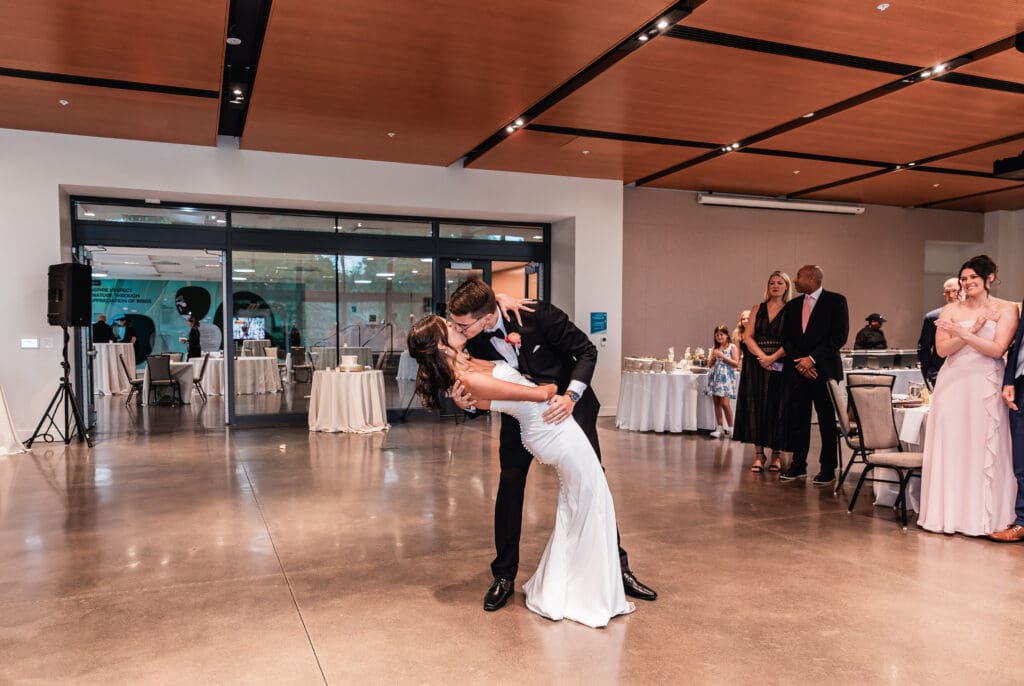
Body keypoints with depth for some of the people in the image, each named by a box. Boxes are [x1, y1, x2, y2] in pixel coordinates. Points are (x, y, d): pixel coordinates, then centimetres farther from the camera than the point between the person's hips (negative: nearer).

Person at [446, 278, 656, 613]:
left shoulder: (538, 315, -31)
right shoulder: (474, 340, -18)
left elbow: (587, 351, -20)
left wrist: (571, 396, -34)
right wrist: (465, 401, -29)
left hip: (568, 404, -2)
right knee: (509, 487, -2)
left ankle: (617, 566, 22)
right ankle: (504, 576, 14)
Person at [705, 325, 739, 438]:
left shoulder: (732, 347, 1)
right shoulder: (715, 348, 14)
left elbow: (736, 363, -6)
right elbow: (710, 364, 18)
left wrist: (723, 356, -12)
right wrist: (713, 357, -2)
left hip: (726, 378, -5)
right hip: (715, 377, 5)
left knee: (724, 403, -13)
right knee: (716, 403, 3)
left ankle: (730, 428, 1)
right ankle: (719, 428, 9)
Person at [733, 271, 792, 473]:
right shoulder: (758, 309, 11)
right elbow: (747, 336, 3)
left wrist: (772, 358, -18)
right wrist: (762, 356, -12)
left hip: (780, 365, -2)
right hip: (756, 364, 2)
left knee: (776, 408, 0)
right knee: (755, 407, 1)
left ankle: (777, 455, 10)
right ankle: (758, 454, 8)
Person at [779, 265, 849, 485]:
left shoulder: (836, 301, -1)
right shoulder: (792, 305, 14)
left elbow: (840, 335, -8)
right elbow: (785, 338, 11)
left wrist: (812, 358, -13)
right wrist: (798, 361, -5)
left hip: (824, 369, -4)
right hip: (796, 369, 4)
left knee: (827, 420, 3)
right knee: (796, 418, 5)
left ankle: (828, 469, 11)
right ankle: (798, 465, 14)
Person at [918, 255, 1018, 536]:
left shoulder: (1006, 309, 3)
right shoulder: (951, 310, 10)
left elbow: (997, 349, -8)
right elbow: (942, 349, 0)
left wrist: (963, 334, -17)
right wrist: (974, 329, -10)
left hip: (986, 386, -2)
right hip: (953, 384, 2)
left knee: (983, 449, -1)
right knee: (950, 448, 2)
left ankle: (982, 518, 9)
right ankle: (949, 514, 11)